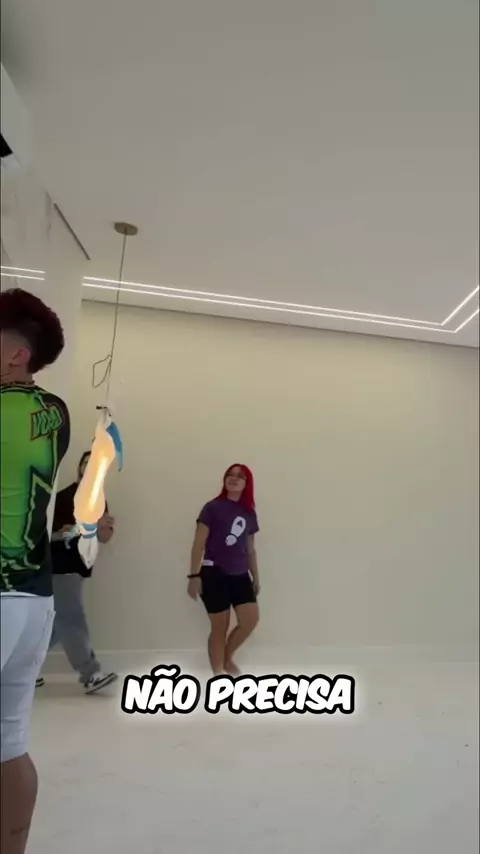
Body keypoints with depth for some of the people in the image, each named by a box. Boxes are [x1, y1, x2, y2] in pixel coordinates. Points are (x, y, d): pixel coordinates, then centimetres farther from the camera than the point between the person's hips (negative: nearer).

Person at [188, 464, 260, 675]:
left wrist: (255, 577, 17)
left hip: (240, 575, 5)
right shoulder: (213, 507, -6)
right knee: (220, 627, 2)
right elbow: (199, 543, -8)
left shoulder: (249, 513, 9)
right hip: (214, 573, -5)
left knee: (251, 620, -3)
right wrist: (194, 575, -13)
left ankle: (228, 657, 25)